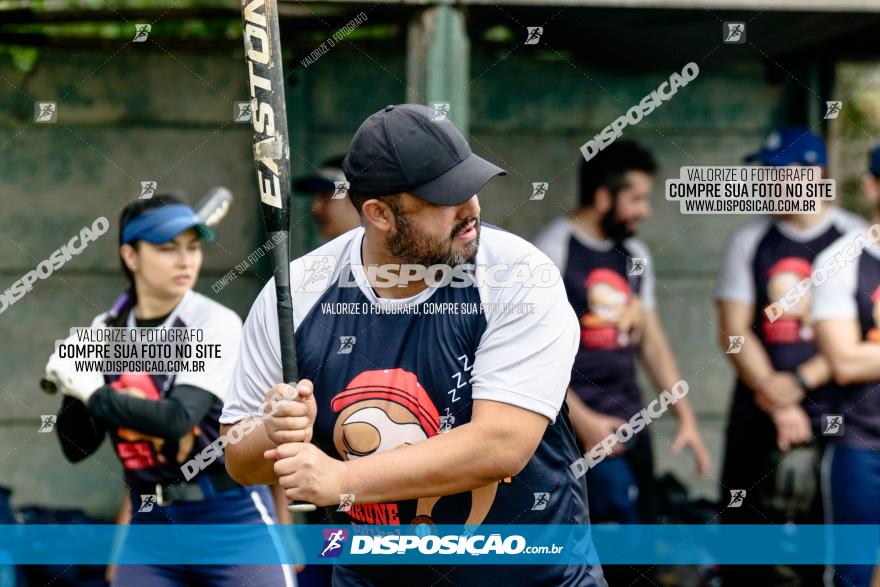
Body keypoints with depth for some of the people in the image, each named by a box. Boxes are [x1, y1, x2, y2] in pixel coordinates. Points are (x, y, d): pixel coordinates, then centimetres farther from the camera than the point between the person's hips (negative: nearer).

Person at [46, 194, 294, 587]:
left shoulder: (216, 323, -9)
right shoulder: (107, 332, 5)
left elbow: (178, 420, -23)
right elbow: (77, 448, 7)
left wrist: (94, 393, -15)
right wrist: (73, 381, -10)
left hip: (231, 518, -4)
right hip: (150, 525, 4)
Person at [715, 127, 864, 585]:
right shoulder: (748, 242, 8)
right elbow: (734, 331, 1)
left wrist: (800, 381, -13)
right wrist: (777, 404, -10)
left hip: (832, 415, -2)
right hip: (759, 415, 2)